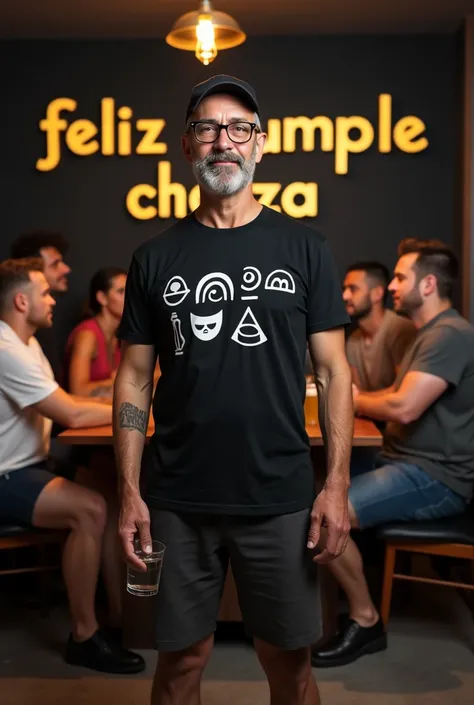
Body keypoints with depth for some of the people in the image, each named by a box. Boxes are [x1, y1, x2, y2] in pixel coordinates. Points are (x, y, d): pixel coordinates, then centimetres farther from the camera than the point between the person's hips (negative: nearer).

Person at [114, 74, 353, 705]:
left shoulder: (304, 249, 2)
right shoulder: (156, 257, 4)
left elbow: (332, 370, 1)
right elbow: (135, 377, 5)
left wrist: (337, 485, -6)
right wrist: (130, 492, -2)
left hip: (280, 500, 0)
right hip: (178, 500, 1)